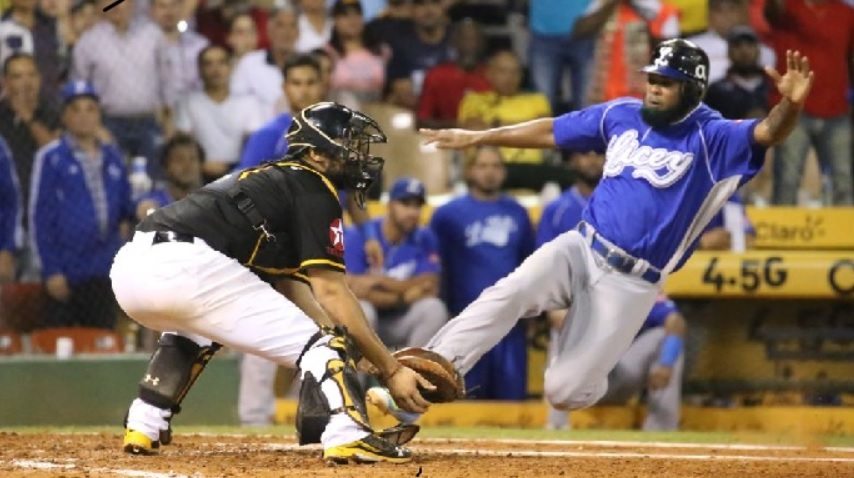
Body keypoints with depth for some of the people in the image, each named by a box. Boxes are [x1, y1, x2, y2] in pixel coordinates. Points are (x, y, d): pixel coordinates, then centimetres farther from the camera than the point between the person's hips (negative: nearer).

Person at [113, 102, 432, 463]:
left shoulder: (273, 180, 32)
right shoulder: (314, 191, 7)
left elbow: (294, 290, 30)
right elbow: (331, 294, -1)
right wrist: (391, 369, 0)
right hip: (185, 267, -9)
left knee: (194, 325, 41)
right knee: (318, 343, -4)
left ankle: (143, 428, 31)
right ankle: (347, 435, -28)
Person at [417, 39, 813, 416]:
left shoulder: (712, 138, -8)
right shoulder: (621, 115, 8)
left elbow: (769, 133, -26)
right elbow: (551, 132, 19)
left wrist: (791, 103, -49)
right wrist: (475, 138, 22)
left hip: (630, 283, -4)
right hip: (580, 249, 4)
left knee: (566, 391, -6)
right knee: (510, 293, -27)